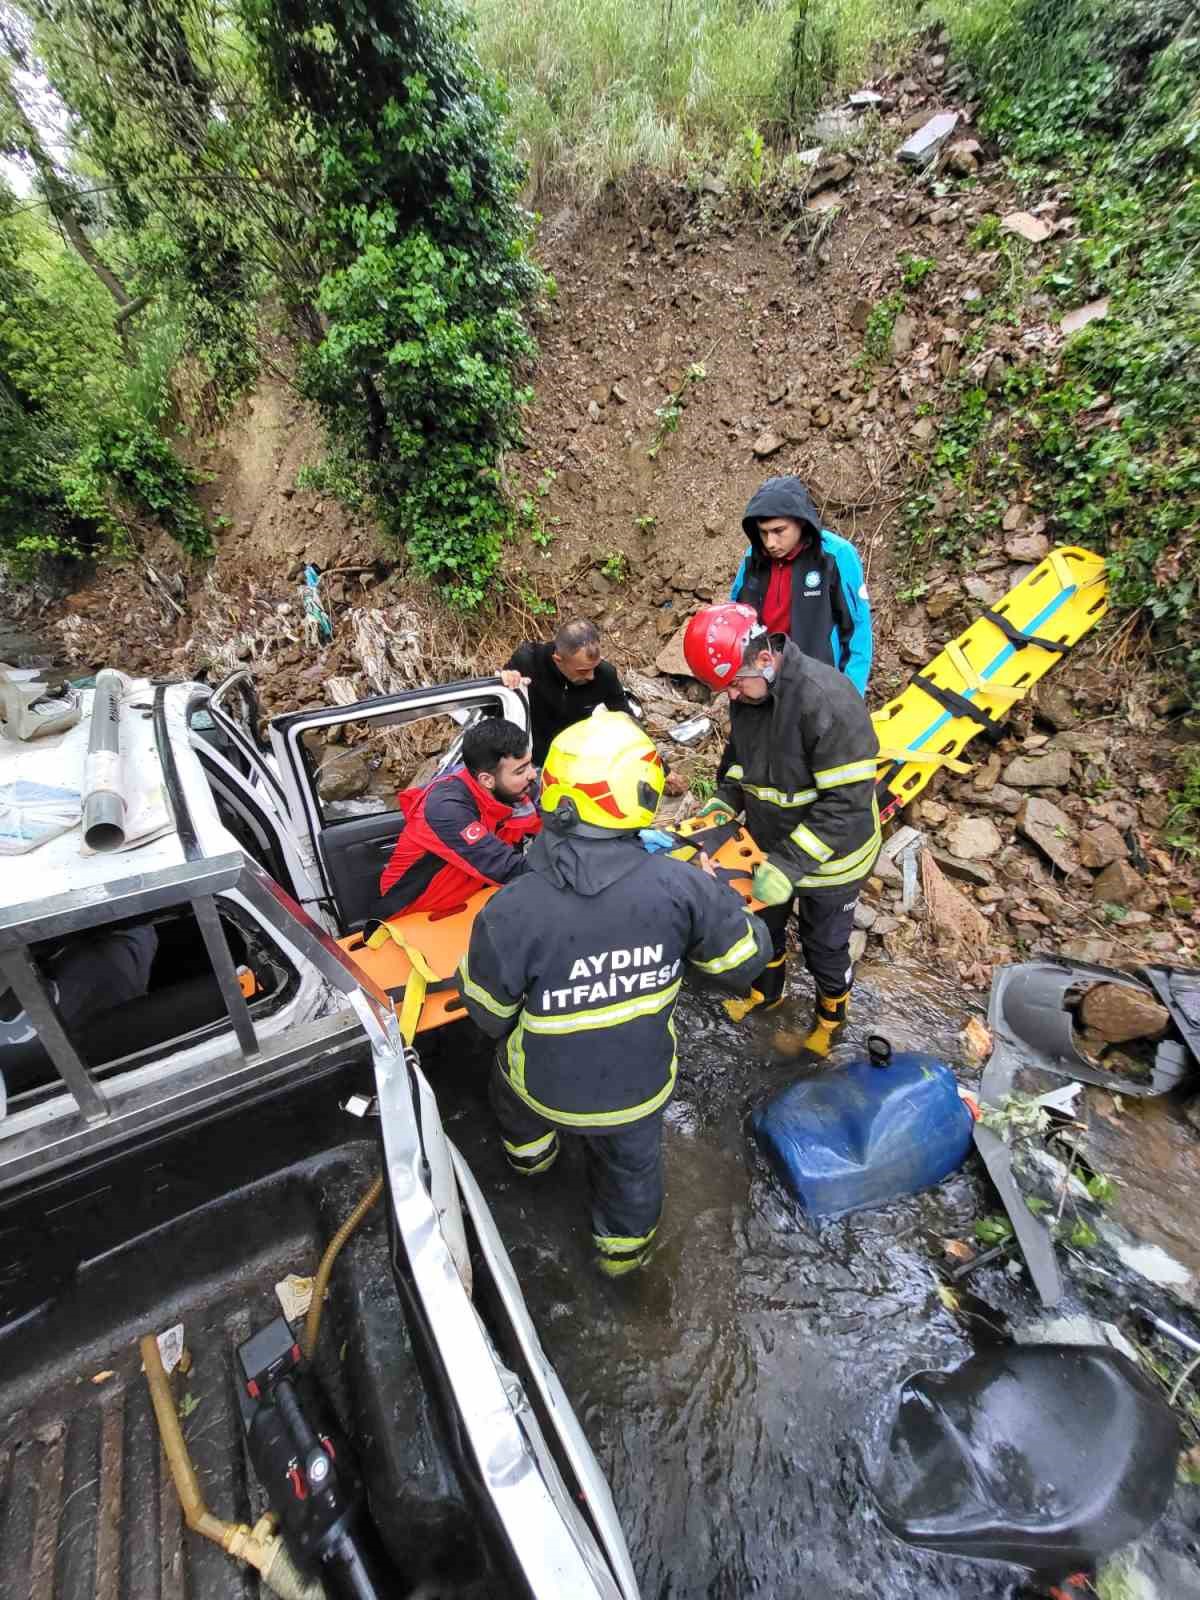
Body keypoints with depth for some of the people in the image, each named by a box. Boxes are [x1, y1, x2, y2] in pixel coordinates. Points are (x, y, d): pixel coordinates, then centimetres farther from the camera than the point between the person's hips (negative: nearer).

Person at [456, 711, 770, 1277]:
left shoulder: (510, 911, -32)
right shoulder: (680, 887, -30)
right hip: (639, 1086, 1)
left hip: (547, 1086, 0)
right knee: (632, 1165, 33)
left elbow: (490, 1015, -14)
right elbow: (745, 960, -12)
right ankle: (623, 1247, 63)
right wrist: (718, 897, 5)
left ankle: (531, 1156, 69)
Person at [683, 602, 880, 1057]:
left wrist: (790, 864, -33)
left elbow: (848, 801, -31)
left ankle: (832, 1016, 47)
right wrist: (725, 801, -10)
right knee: (763, 922, 25)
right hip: (770, 844, 6)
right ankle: (766, 991, 54)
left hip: (829, 856, -6)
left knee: (823, 945, 16)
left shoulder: (827, 698, -33)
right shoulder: (745, 692, -9)